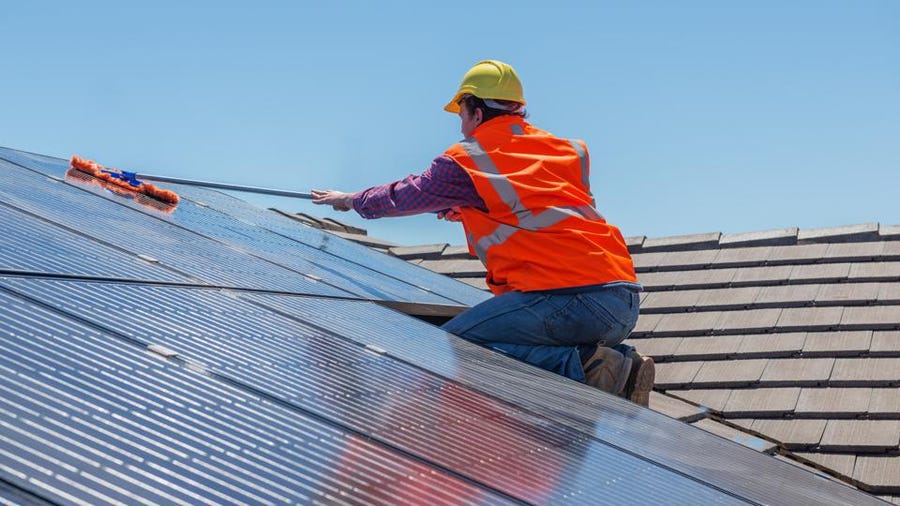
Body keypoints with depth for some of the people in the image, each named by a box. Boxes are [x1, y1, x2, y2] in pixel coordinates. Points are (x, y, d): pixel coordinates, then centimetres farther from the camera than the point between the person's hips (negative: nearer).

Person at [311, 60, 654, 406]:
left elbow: (405, 196, 23)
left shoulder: (465, 161, 6)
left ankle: (583, 366, -17)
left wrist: (350, 199, 43)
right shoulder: (568, 152, 22)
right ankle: (621, 367, 3)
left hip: (569, 296, -8)